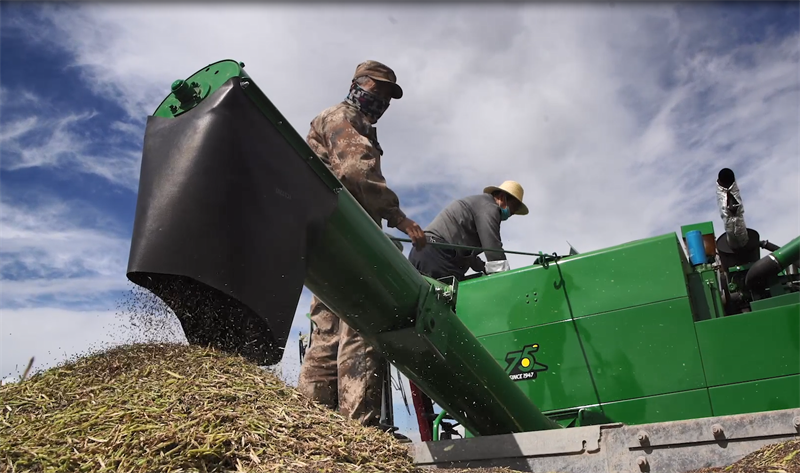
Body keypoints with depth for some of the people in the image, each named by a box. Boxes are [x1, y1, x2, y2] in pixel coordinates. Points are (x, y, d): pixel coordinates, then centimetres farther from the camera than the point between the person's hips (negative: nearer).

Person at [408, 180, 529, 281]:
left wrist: (486, 269, 25)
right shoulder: (489, 207, -2)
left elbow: (467, 252, 32)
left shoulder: (479, 203, 30)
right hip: (435, 254, -11)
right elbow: (493, 249, -13)